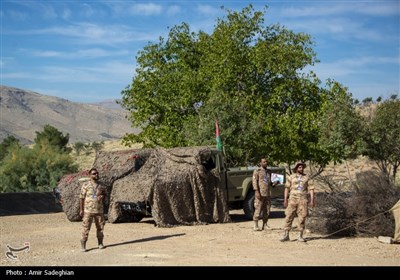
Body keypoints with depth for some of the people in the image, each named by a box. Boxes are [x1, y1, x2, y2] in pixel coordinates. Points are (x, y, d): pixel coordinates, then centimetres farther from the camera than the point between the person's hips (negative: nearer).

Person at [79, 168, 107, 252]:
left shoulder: (101, 185, 9)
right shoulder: (86, 185, -3)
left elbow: (105, 194, 25)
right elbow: (81, 197, -2)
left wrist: (102, 196, 1)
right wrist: (81, 209, -6)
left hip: (99, 210, 4)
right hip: (88, 210, -4)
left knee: (100, 227, 8)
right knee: (86, 228, -4)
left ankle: (100, 243, 23)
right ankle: (83, 245, 2)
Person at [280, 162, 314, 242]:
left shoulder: (306, 178, 9)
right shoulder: (291, 177, 8)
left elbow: (311, 189, 6)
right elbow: (287, 188, 6)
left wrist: (312, 200, -4)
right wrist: (285, 199, -2)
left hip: (303, 199, 0)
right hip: (293, 199, 0)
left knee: (302, 218, -1)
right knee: (289, 216, -4)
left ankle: (300, 236, 7)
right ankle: (286, 235, -1)